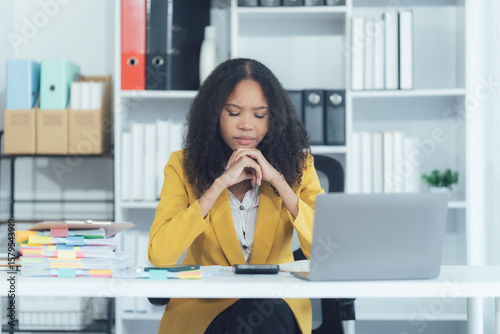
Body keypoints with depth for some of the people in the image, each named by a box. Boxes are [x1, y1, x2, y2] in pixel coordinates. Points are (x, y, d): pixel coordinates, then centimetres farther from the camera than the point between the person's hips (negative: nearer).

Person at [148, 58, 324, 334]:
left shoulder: (296, 164, 1)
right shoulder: (184, 166, -2)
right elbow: (158, 255, -17)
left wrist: (277, 180, -16)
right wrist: (221, 182, -19)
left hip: (279, 304, 2)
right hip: (203, 308, -2)